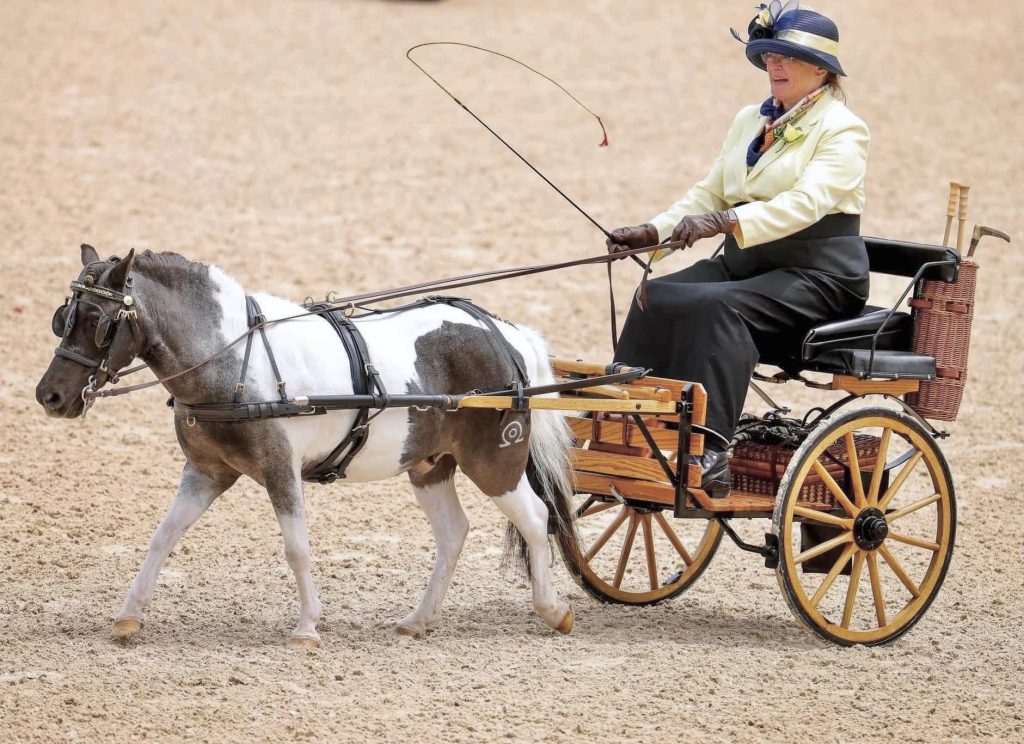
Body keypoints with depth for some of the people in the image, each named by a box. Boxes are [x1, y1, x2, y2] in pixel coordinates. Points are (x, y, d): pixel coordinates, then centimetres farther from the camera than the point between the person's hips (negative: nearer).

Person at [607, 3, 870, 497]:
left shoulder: (842, 131, -7)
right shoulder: (749, 122, 17)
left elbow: (806, 202, -23)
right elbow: (709, 193, 17)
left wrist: (727, 223, -35)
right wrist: (654, 231, -2)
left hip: (818, 275, -7)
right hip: (745, 262, 7)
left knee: (718, 306, -33)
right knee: (655, 299, -16)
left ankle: (709, 453, -39)